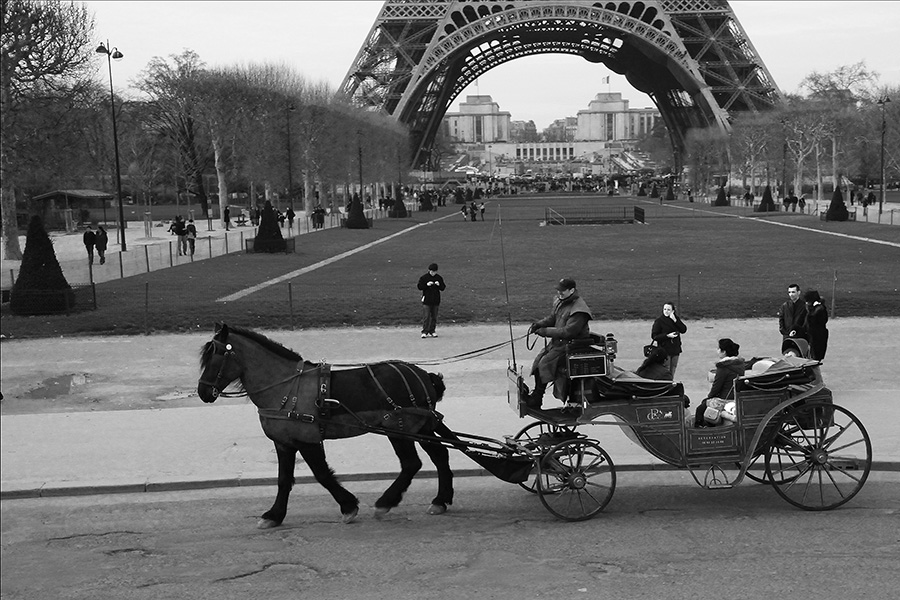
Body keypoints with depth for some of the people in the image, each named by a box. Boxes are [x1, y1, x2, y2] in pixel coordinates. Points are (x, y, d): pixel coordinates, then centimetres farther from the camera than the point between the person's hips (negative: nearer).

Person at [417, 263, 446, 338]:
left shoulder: (439, 278, 6)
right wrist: (427, 285, -19)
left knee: (434, 317, 7)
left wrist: (439, 285, -12)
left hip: (436, 300, 3)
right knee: (427, 316, -8)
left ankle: (432, 331, 16)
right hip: (427, 300, -3)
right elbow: (419, 287, -5)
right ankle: (424, 332, -5)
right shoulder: (424, 277, -2)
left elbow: (443, 288, 8)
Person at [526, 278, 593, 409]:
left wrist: (545, 331, -24)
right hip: (558, 341, 9)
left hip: (572, 343, -9)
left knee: (546, 362, -18)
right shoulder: (561, 302, 7)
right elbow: (552, 318, 17)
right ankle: (536, 395, 6)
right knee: (538, 360, 0)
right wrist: (538, 324, -3)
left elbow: (568, 331, -26)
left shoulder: (578, 310, -22)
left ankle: (536, 398, -7)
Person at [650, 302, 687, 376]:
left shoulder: (676, 318, 6)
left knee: (672, 373, 10)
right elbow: (654, 336, -10)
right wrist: (667, 335, -19)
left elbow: (684, 330, -7)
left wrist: (675, 320, -17)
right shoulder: (659, 320, -7)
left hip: (675, 350, 5)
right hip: (664, 350, -5)